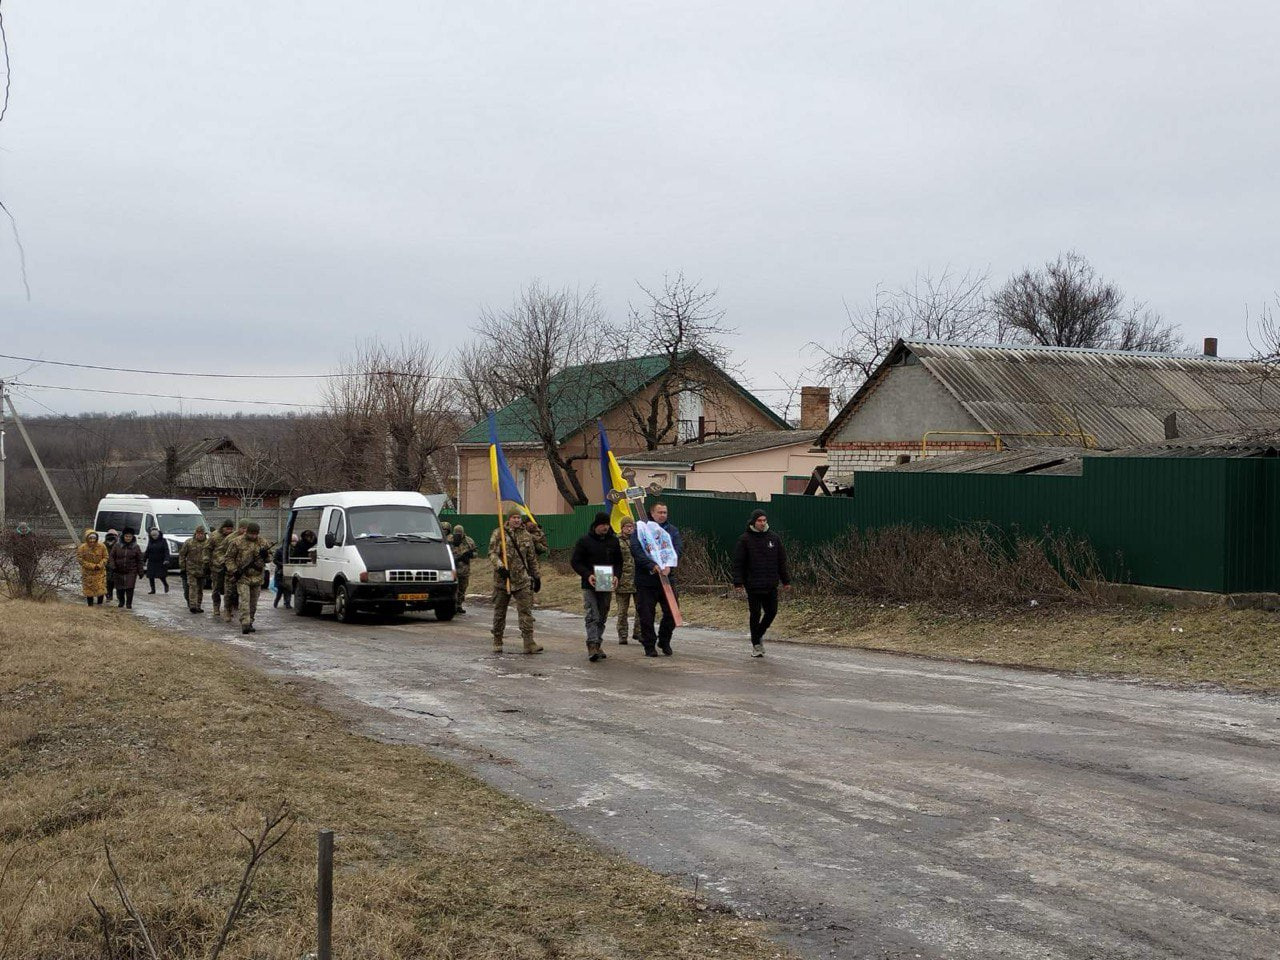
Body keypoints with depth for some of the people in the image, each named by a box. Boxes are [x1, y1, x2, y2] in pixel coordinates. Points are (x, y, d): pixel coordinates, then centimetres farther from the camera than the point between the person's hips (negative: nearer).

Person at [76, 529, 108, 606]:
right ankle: (90, 605, 17)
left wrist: (100, 565, -17)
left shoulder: (101, 547, -7)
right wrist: (92, 566, -17)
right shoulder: (82, 548, -12)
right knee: (89, 591, 5)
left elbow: (105, 557, 1)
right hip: (88, 573, -1)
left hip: (100, 572, 1)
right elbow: (80, 560, -11)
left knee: (101, 590, -1)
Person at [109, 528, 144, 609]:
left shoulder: (136, 547, 2)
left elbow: (139, 561, 4)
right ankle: (121, 601, 30)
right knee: (119, 588, 8)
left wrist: (140, 572, 1)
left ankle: (129, 604, 5)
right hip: (119, 571, 1)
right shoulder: (117, 546, 3)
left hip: (131, 572, -1)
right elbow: (112, 557, 6)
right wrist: (113, 567, -8)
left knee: (129, 588, -7)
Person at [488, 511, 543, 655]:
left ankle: (529, 643, -7)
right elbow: (492, 553, -9)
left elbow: (532, 559, 18)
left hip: (522, 580, 2)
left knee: (526, 611, -6)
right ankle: (497, 642, 20)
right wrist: (500, 566, -25)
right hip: (502, 579, -2)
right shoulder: (499, 534, -1)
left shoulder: (526, 536, 11)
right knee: (499, 612, 8)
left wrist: (536, 577, 17)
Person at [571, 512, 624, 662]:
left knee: (602, 618, 10)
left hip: (607, 586, 5)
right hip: (589, 586, -4)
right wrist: (587, 575, -18)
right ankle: (592, 646, -19)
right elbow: (575, 561, -4)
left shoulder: (614, 541, 8)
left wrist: (616, 575, -4)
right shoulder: (584, 540, -4)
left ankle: (596, 647, 19)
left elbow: (619, 562, 15)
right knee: (592, 616, -13)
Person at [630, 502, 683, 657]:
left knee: (672, 612, 1)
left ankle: (664, 641, 22)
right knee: (646, 615, 1)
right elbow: (636, 550, -12)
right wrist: (652, 566, -24)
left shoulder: (673, 530, 10)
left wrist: (669, 565, -21)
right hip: (645, 579, -2)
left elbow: (679, 548, -3)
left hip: (667, 578, 3)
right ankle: (649, 646, 14)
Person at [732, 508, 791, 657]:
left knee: (772, 611, 4)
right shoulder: (745, 539, -4)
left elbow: (782, 561, 13)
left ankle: (759, 634, 29)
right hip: (753, 585, -4)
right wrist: (738, 583, -10)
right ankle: (756, 645, 11)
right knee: (755, 614, 0)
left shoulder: (774, 538, 7)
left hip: (771, 585, 4)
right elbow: (738, 563, -4)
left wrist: (786, 580, 11)